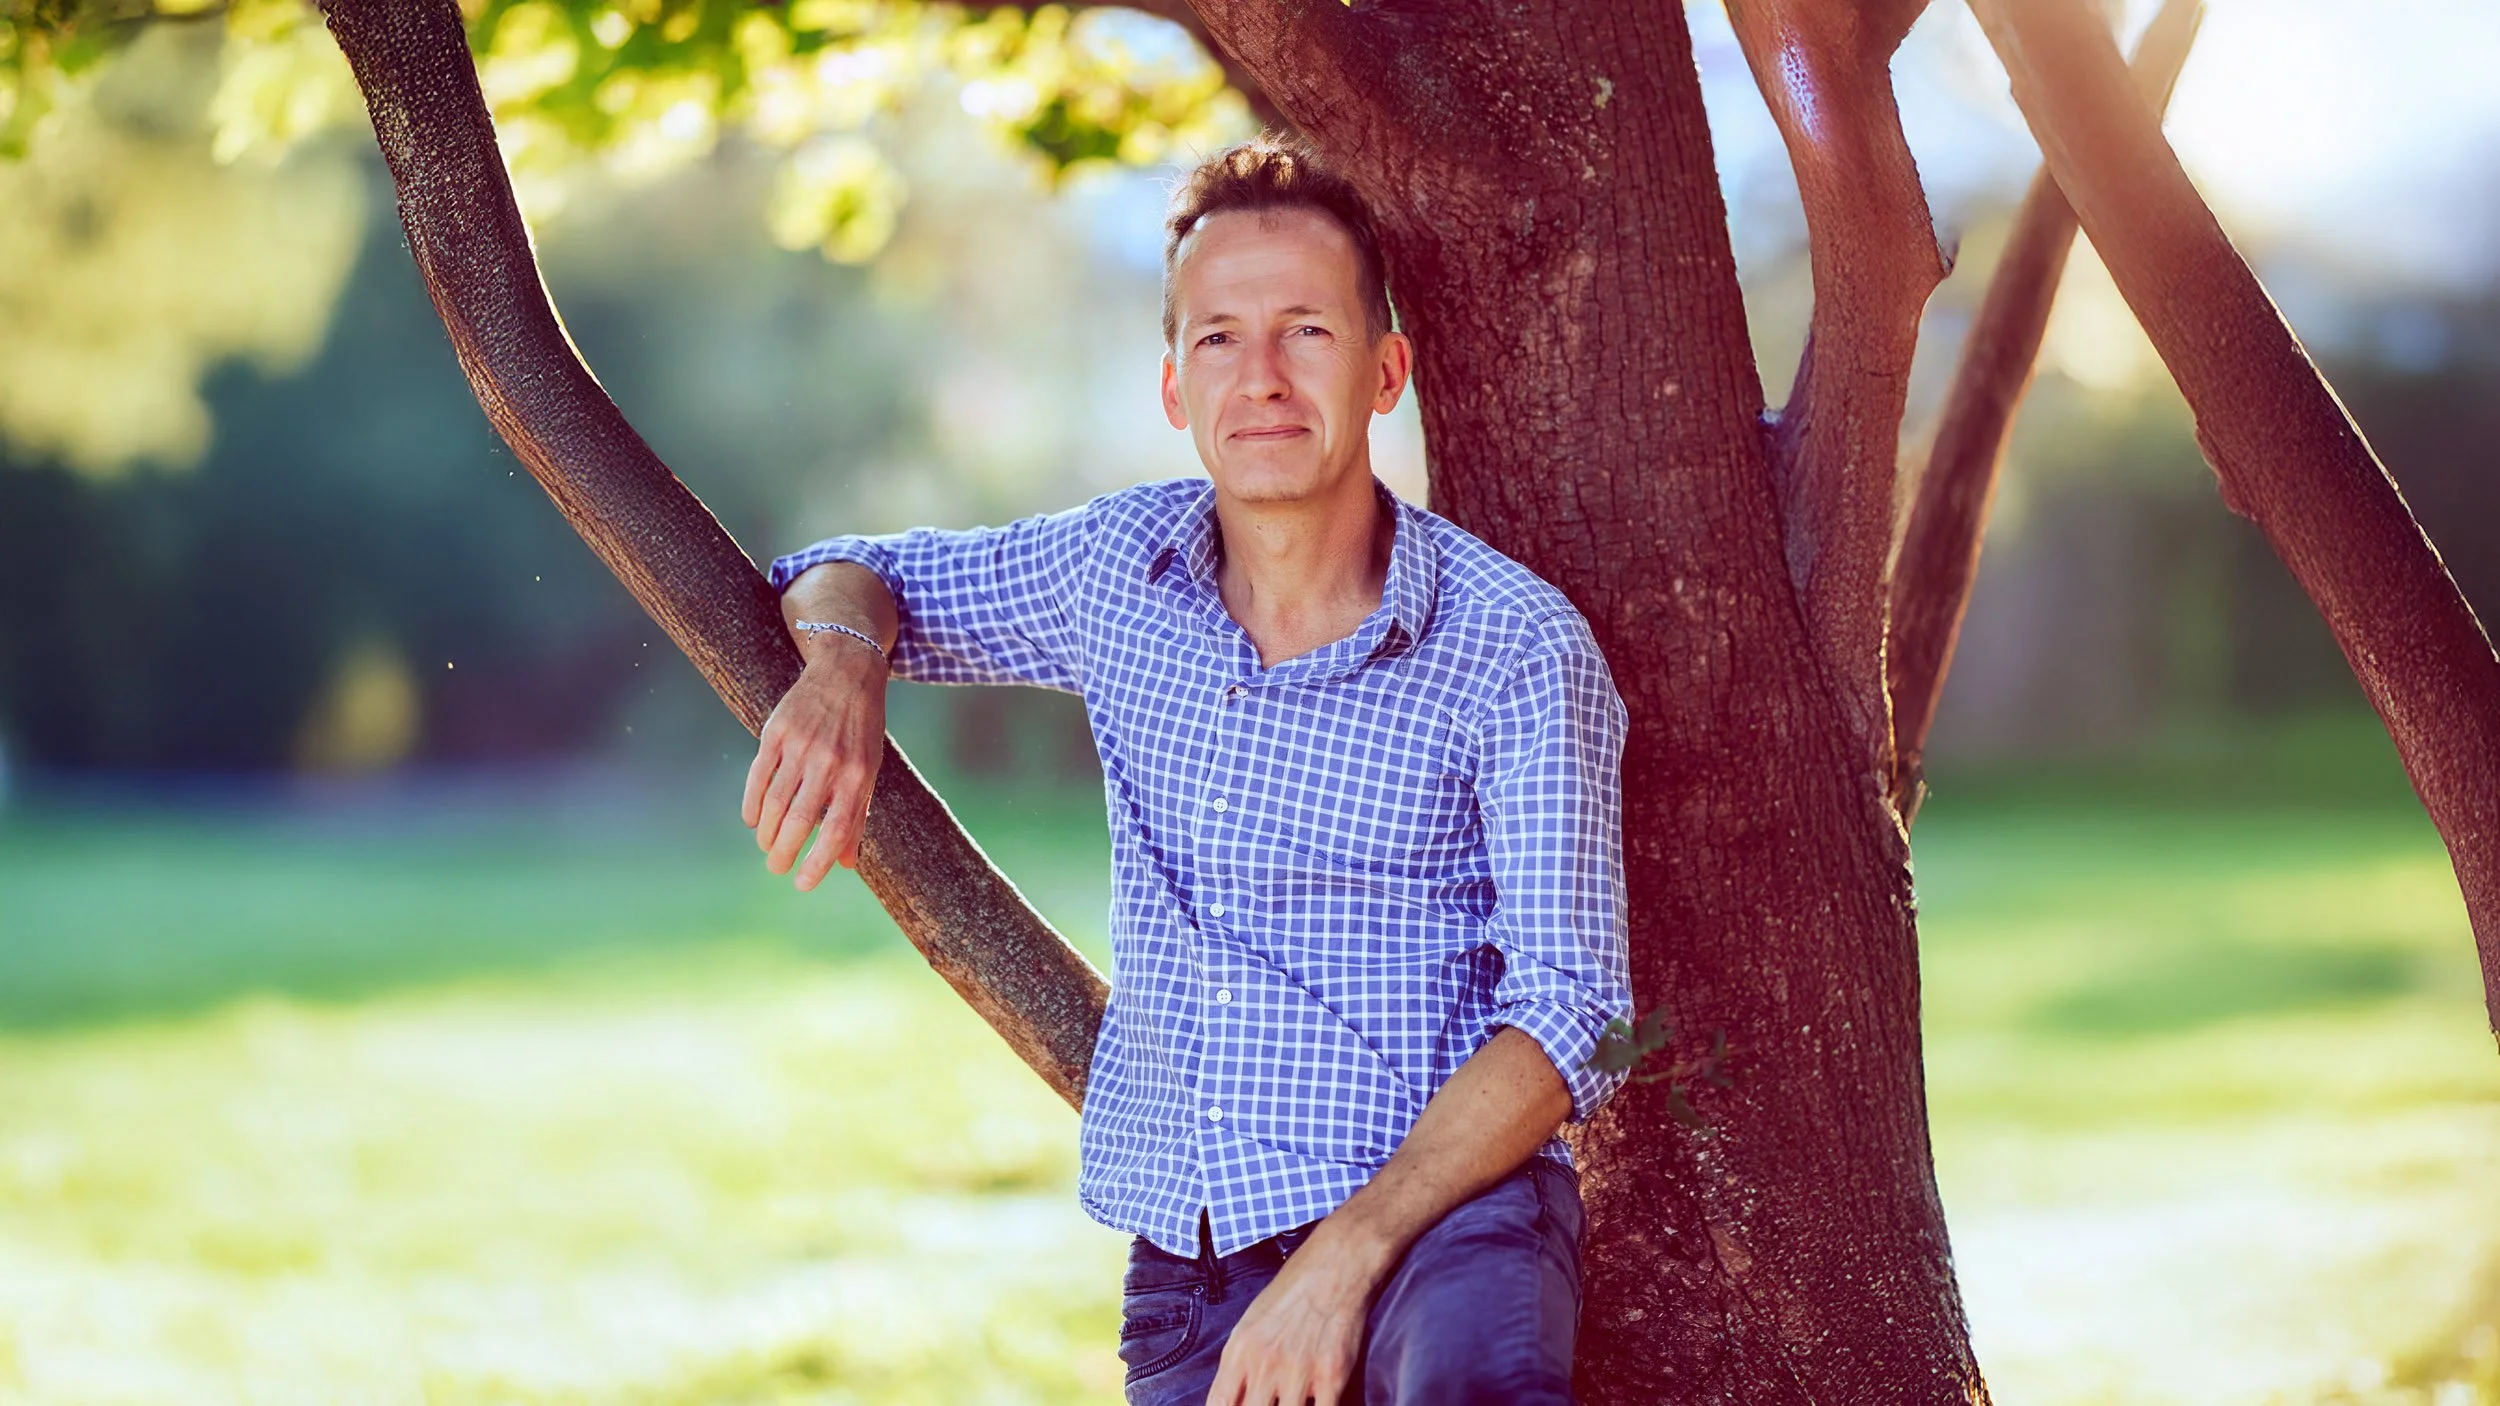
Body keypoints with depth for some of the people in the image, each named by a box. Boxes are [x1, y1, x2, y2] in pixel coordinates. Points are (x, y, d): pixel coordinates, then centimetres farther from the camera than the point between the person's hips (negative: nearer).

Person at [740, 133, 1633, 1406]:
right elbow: (852, 577, 24)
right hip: (1187, 1271, 4)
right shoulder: (1120, 566, 7)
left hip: (1440, 1210, -4)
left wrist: (1346, 1258, -22)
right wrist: (839, 665, -2)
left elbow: (1565, 1015, -10)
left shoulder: (1519, 651, -6)